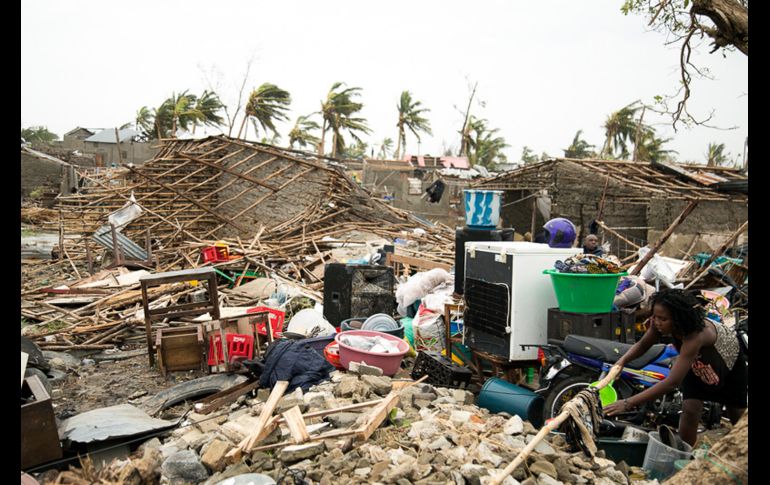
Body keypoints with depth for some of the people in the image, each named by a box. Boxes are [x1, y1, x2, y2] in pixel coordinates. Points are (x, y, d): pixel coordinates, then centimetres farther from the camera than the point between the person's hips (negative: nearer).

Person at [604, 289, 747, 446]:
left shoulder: (695, 335, -49)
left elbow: (672, 382, -54)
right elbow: (643, 344, -14)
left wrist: (629, 403, -58)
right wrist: (622, 361, -37)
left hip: (730, 358, -3)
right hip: (697, 362, 4)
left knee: (738, 415, 13)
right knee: (690, 410, -15)